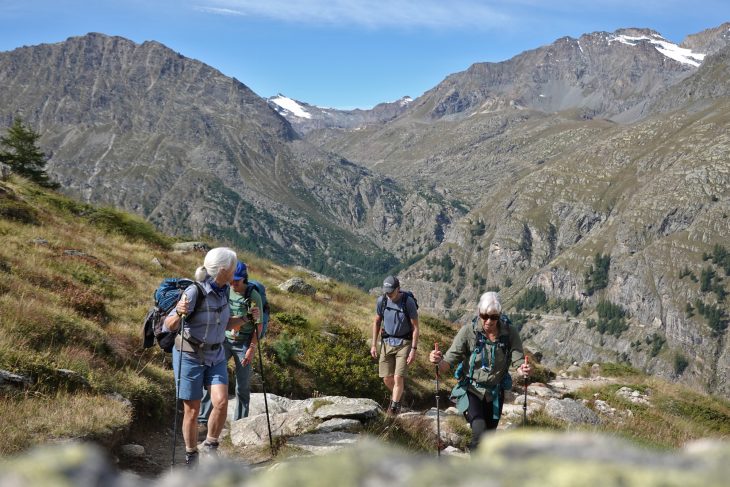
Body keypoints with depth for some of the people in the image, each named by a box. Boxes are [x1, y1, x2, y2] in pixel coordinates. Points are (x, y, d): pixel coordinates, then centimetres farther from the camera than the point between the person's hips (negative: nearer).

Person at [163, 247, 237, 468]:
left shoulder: (223, 290, -1)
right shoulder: (194, 292, -21)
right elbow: (170, 326, -22)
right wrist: (179, 313, -43)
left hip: (215, 356, 5)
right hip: (189, 356, -5)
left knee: (221, 402, -12)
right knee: (192, 410, 2)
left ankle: (210, 448, 10)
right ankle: (191, 457, 21)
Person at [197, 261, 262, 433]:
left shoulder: (253, 296, -10)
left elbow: (258, 325, -8)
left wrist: (252, 349, -12)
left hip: (244, 343, -3)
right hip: (224, 340, 3)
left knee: (243, 386, 3)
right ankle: (203, 420, -3)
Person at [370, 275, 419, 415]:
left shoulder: (408, 302, -17)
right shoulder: (381, 300, -7)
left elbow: (415, 327, -11)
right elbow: (376, 322, 7)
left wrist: (414, 350, -15)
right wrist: (374, 344, 5)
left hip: (404, 343, -3)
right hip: (387, 342, 3)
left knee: (398, 378, -11)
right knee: (387, 378, 4)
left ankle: (394, 406, 6)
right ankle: (397, 395, 34)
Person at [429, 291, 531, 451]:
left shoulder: (510, 333, -14)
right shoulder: (468, 331, -19)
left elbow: (518, 361, -14)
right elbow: (450, 360, -18)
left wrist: (523, 369, -37)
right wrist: (438, 362, -41)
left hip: (495, 392, 3)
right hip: (471, 390, -3)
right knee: (480, 432, -24)